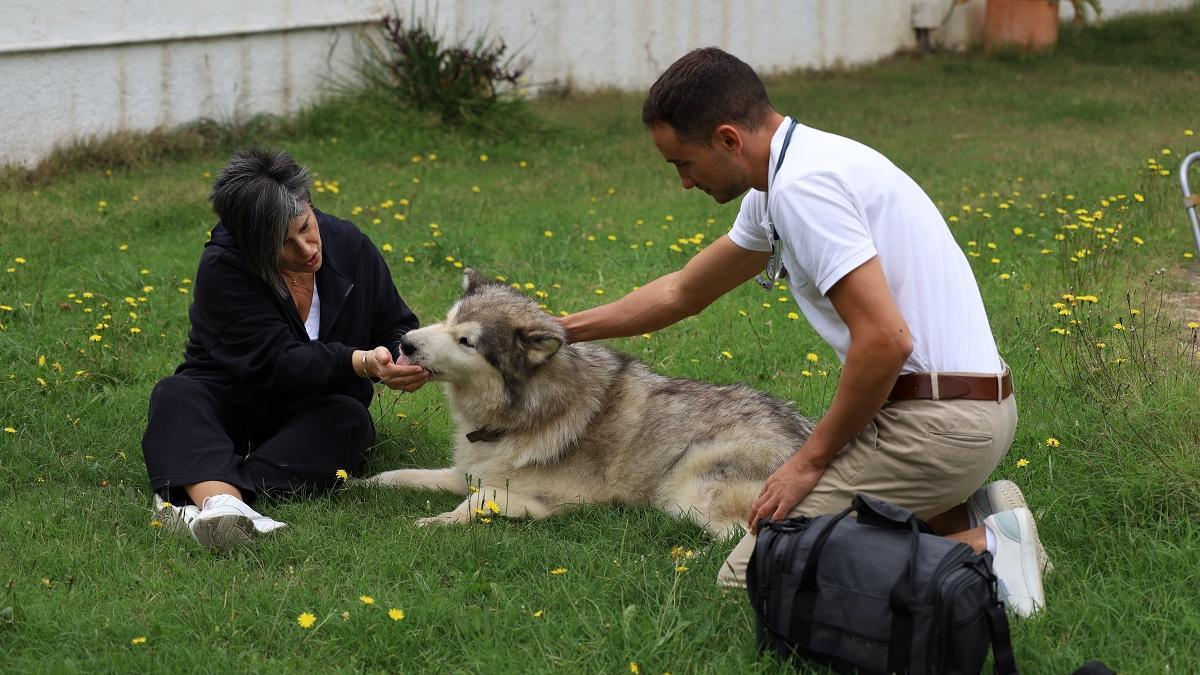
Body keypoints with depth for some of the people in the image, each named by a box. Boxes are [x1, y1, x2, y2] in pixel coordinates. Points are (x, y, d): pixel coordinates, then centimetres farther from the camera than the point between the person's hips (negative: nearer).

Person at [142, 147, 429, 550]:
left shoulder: (351, 247, -8)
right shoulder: (223, 268, -20)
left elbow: (395, 328, 4)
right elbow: (276, 364, -28)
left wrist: (403, 357, -21)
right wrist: (362, 363, -42)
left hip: (315, 420, 2)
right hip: (230, 408, -2)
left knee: (349, 418, -32)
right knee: (175, 395, -32)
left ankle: (203, 494, -49)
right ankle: (223, 503, -65)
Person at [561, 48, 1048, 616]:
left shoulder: (802, 185, -18)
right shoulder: (781, 180, 15)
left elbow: (885, 339, -25)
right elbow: (682, 293, 30)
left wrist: (812, 460, -13)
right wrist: (559, 331, 36)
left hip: (935, 420, -10)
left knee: (750, 578, -6)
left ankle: (973, 553, -11)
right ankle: (970, 518, 11)